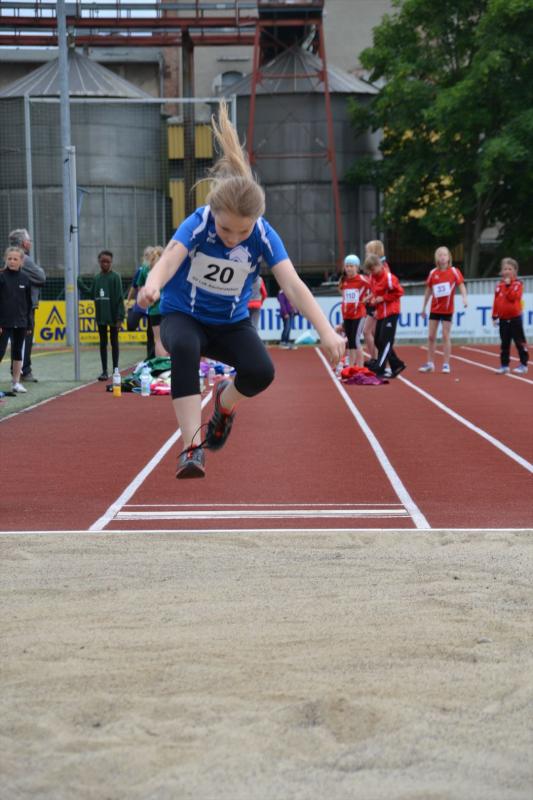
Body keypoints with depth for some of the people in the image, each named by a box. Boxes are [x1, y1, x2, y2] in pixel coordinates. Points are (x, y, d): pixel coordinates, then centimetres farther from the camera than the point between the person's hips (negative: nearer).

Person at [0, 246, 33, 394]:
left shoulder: (25, 279, 3)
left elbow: (28, 303, 10)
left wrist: (29, 323, 9)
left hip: (20, 323, 4)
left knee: (18, 352, 10)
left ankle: (16, 383, 17)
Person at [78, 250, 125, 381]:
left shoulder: (115, 277, -7)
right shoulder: (96, 278, 7)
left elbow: (120, 297, -10)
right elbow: (92, 295, 10)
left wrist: (120, 317, -15)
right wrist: (81, 284, 0)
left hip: (113, 316, -4)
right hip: (101, 316, 4)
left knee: (114, 342, 5)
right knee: (103, 343, 8)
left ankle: (115, 370, 12)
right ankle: (104, 371, 13)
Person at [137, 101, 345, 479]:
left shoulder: (264, 236, -21)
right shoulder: (198, 224, -25)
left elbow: (293, 284, -30)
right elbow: (169, 259, -43)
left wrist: (326, 331, -44)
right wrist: (153, 286, -68)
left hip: (231, 323, 2)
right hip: (183, 315, -2)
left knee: (261, 371, -26)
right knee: (184, 348, -38)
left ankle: (225, 400, 12)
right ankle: (193, 445, -36)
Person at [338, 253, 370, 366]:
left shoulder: (362, 280, -10)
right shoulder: (343, 281, 6)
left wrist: (366, 298, -6)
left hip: (359, 314, -6)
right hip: (346, 315, 6)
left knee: (356, 340, -12)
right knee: (350, 342, 9)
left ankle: (360, 368, -7)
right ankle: (351, 367, 15)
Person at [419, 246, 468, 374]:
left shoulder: (454, 271, -7)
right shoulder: (433, 273, 1)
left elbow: (461, 285, -15)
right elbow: (428, 290, 8)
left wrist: (464, 298, -33)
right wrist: (423, 307, 9)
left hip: (447, 309, -3)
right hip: (434, 309, 3)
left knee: (446, 336, 0)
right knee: (431, 336, 5)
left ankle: (446, 364, 5)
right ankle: (430, 363, 14)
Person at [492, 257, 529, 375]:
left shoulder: (518, 284, -7)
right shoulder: (500, 285, 8)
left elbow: (513, 297, -23)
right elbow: (496, 301, 10)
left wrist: (508, 285, -22)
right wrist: (495, 316, 6)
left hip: (515, 318, -5)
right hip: (503, 319, 5)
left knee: (520, 342, -2)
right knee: (504, 343, 9)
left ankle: (523, 365, 3)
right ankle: (504, 365, 15)